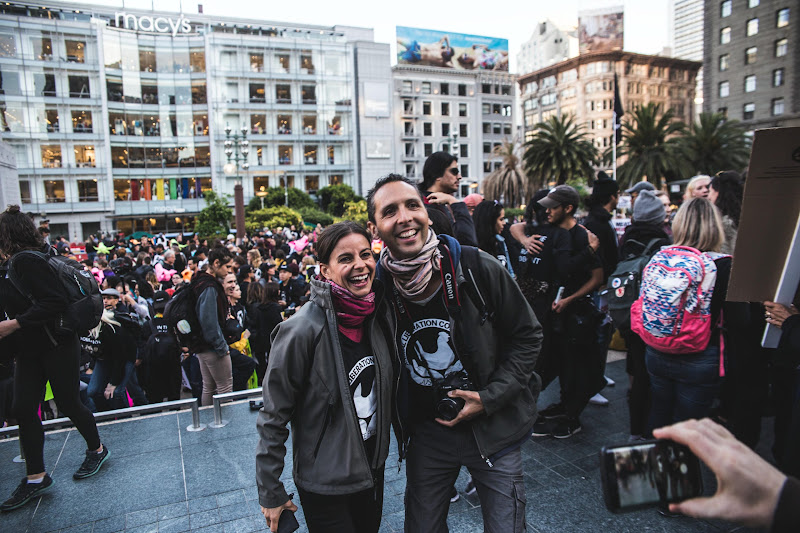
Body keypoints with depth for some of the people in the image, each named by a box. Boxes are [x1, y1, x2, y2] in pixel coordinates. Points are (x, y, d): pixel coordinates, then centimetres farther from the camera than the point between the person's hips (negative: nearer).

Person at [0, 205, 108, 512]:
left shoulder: (27, 261, -18)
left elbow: (55, 302, -27)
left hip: (56, 346, -9)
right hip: (30, 351, 9)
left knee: (68, 404, 4)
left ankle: (97, 450, 27)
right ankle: (36, 478, 17)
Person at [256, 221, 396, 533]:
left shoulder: (380, 315, -6)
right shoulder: (302, 331, -24)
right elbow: (273, 418, -16)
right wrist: (270, 493, -10)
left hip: (372, 470, 6)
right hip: (325, 484, -6)